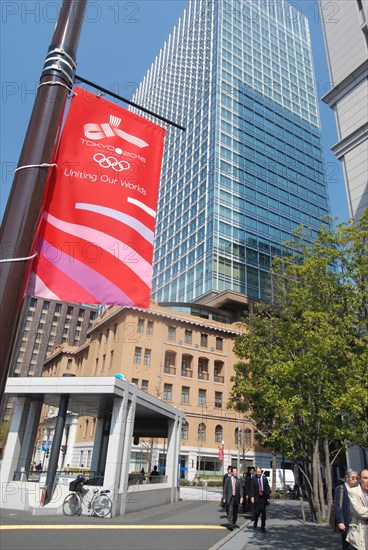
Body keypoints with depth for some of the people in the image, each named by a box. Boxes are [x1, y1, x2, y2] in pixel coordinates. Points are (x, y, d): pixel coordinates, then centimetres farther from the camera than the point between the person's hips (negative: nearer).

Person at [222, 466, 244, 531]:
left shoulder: (239, 481, 4)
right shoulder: (228, 479, 2)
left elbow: (241, 490, -1)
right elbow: (225, 489, 2)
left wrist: (241, 497, -14)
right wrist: (224, 498, -2)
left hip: (236, 498, 2)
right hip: (230, 498, -2)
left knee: (235, 512, 11)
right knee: (230, 511, -11)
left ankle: (234, 524, 26)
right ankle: (230, 524, -11)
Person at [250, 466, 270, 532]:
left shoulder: (265, 479, 4)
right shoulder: (253, 479, -3)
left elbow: (267, 488, 5)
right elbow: (251, 488, -5)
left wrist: (268, 497, -1)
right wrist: (252, 497, -14)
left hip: (263, 497, 1)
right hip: (256, 497, -1)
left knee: (263, 513, 0)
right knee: (257, 512, 7)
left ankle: (263, 527, 10)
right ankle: (255, 523, 36)